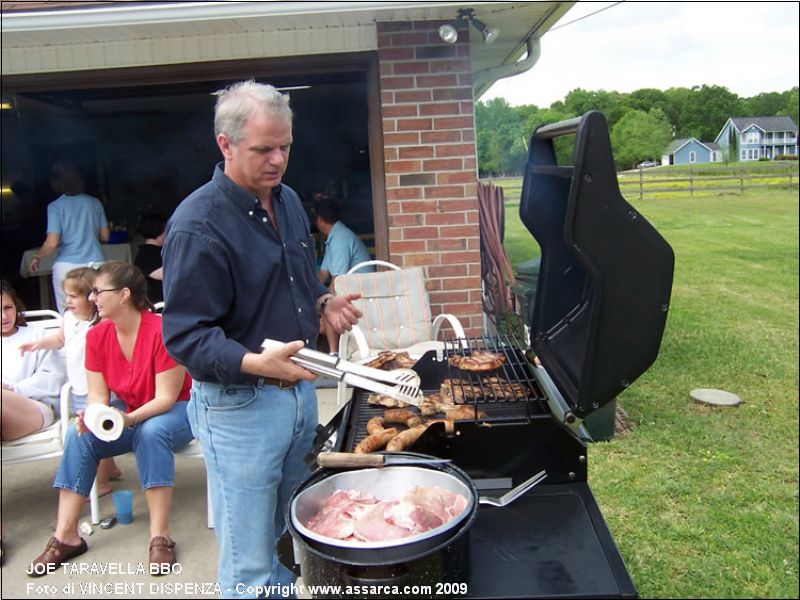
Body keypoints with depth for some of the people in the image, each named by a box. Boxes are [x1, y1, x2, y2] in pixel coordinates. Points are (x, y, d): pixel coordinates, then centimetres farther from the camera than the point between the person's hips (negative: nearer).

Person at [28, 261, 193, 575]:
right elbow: (97, 395, -4)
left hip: (175, 411, -6)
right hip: (129, 417, 6)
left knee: (151, 431, -37)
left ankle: (160, 537, -29)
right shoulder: (97, 336, -5)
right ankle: (66, 535, -11)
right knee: (79, 434, -18)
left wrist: (130, 419, -38)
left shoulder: (161, 331, -24)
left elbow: (166, 398, -22)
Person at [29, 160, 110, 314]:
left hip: (67, 266, -3)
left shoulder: (55, 206, -3)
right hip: (95, 263, 3)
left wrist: (36, 257, 10)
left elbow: (52, 244, -8)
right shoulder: (94, 202, 7)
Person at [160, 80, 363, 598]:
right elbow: (185, 335, -20)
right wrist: (255, 363, -35)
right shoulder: (197, 224, -19)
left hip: (299, 389, 7)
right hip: (239, 407, -7)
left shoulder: (287, 200, 7)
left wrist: (324, 304, 0)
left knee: (289, 538, 23)